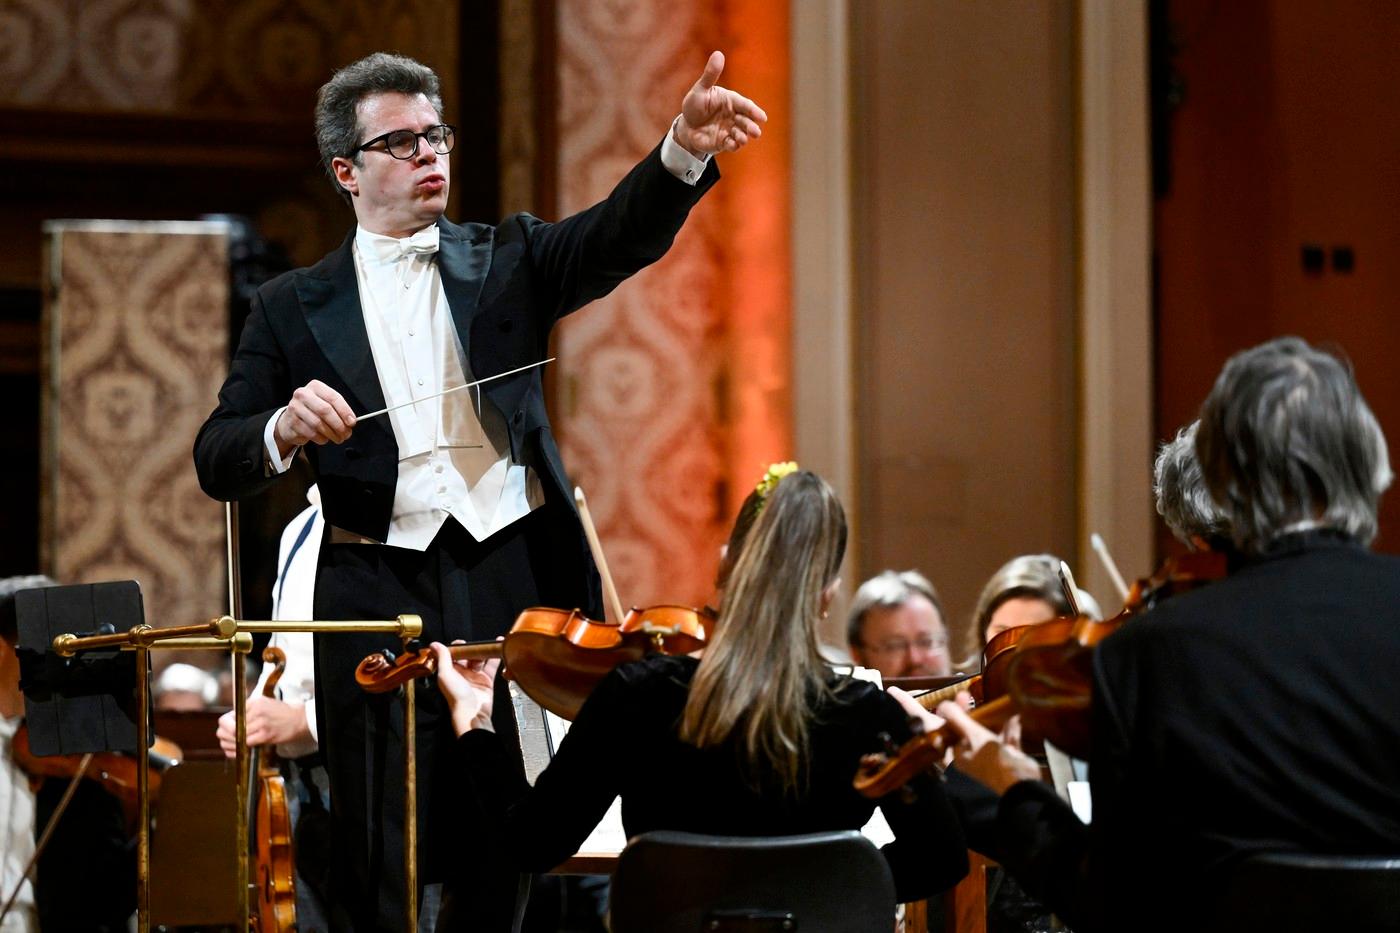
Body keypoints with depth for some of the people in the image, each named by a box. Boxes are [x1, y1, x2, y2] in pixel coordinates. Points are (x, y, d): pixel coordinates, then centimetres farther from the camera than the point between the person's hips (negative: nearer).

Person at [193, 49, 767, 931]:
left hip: (512, 586, 1)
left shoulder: (504, 260, 13)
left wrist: (685, 146, -25)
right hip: (378, 598, -1)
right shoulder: (295, 307, 10)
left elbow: (623, 235, -5)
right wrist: (285, 429, -17)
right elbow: (217, 461, 5)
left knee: (510, 861, 2)